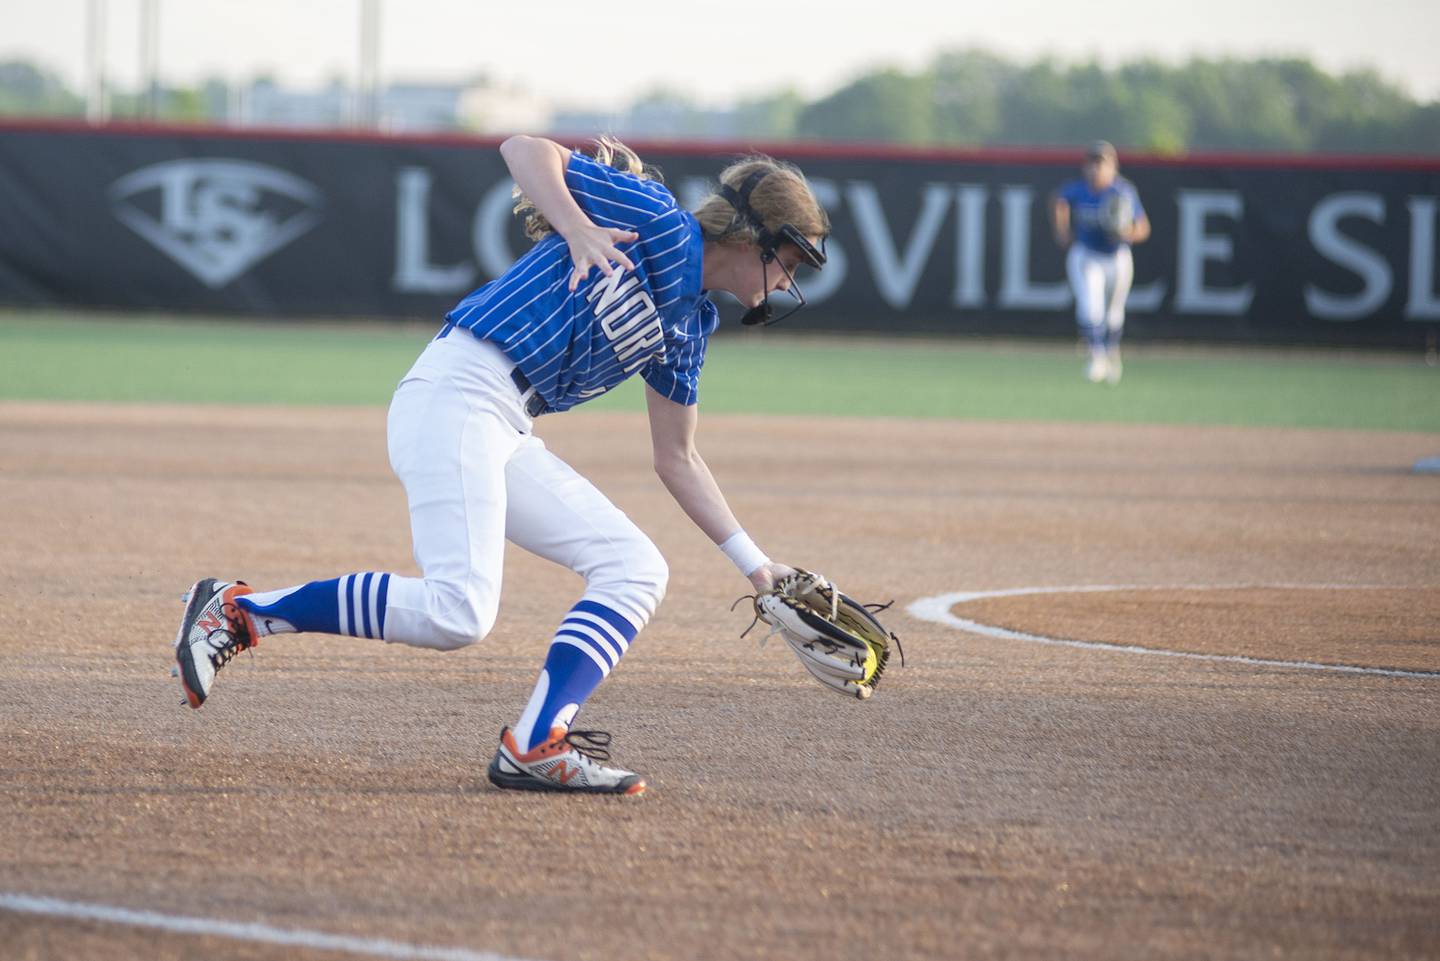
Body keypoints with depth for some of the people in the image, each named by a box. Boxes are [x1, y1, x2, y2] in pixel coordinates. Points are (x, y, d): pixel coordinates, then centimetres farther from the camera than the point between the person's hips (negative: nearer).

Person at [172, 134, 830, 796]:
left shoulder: (688, 327, 21)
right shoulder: (657, 222, -3)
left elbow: (677, 460, 27)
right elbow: (523, 150, -7)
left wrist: (754, 564, 24)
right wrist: (578, 230, -23)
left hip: (508, 441, 10)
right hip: (455, 398, -10)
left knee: (634, 568, 3)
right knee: (459, 612, -22)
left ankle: (533, 747, -11)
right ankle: (240, 609, -10)